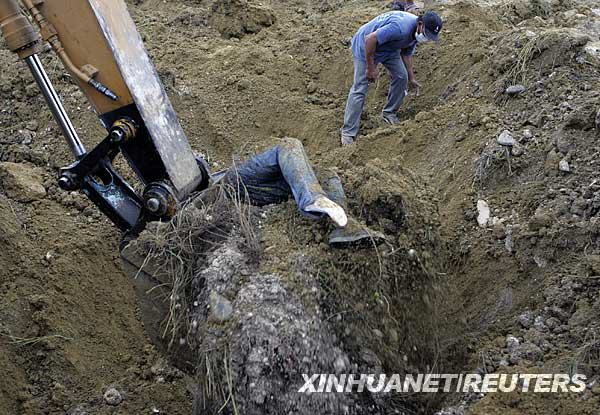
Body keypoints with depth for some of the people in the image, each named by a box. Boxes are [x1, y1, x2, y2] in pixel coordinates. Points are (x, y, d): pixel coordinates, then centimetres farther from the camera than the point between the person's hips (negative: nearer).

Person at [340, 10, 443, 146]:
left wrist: (412, 78, 12)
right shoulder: (401, 27, -36)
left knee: (401, 77, 1)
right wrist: (370, 68, -26)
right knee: (360, 88, -12)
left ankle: (389, 113, 18)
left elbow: (406, 53, 10)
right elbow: (370, 39, -35)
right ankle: (348, 132, -10)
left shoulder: (416, 32, -6)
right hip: (366, 46, -8)